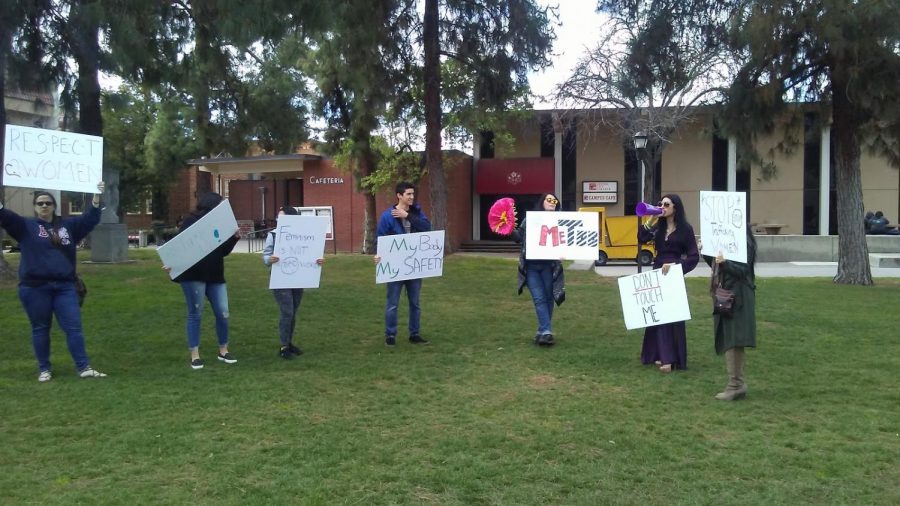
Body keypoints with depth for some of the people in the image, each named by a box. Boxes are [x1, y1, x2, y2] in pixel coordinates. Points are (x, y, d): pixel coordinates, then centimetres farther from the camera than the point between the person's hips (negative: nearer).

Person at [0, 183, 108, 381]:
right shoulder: (26, 226, 5)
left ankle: (84, 368, 3)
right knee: (40, 329, 8)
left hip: (64, 286, 2)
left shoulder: (68, 225, 12)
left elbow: (91, 218, 13)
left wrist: (96, 195, 4)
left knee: (74, 327, 0)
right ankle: (44, 369, 19)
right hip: (34, 287, -2)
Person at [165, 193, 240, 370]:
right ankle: (195, 355, 8)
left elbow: (223, 251, 13)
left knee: (223, 314, 3)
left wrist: (234, 238, -1)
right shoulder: (191, 221, -5)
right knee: (195, 314, 1)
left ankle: (223, 351, 17)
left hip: (215, 276, 6)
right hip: (193, 275, -6)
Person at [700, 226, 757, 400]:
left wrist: (724, 263, -35)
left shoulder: (744, 243, -12)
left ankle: (736, 384, -5)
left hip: (737, 297, -9)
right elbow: (717, 267, 19)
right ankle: (737, 384, 18)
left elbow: (742, 270, -19)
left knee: (733, 341, -9)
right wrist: (705, 252, 9)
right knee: (729, 341, 11)